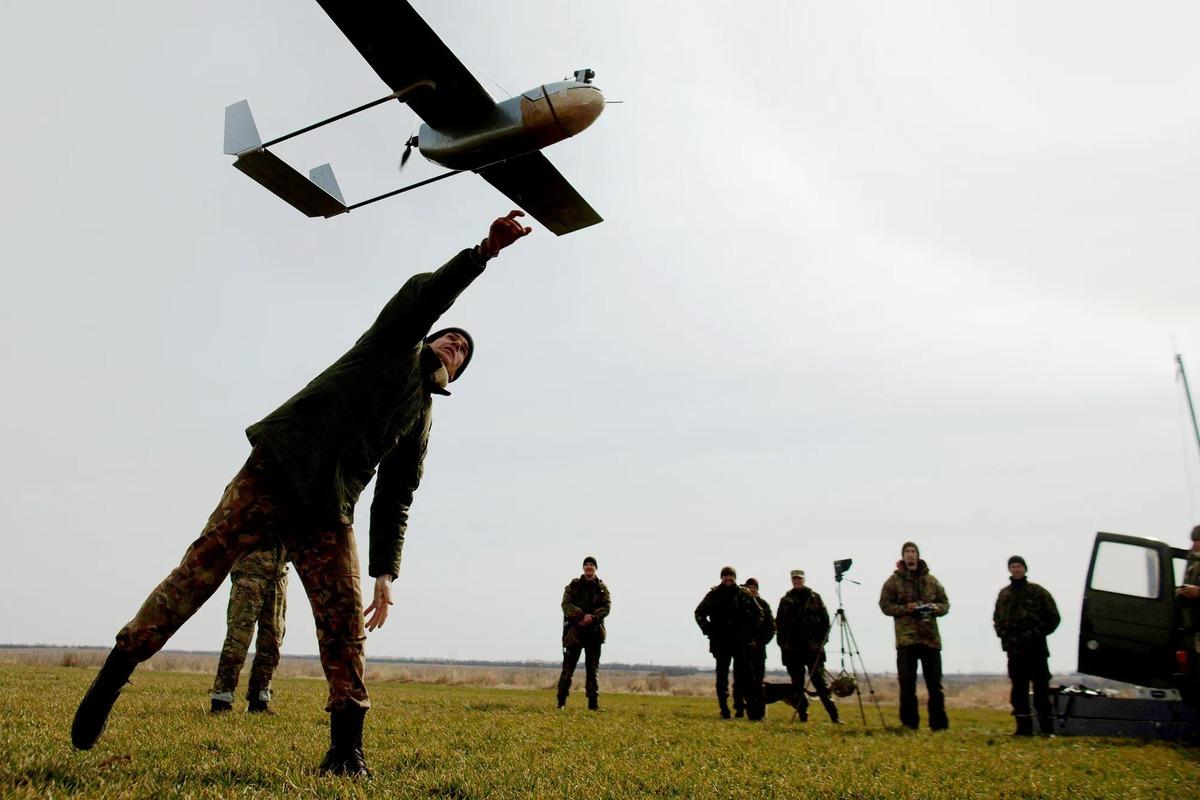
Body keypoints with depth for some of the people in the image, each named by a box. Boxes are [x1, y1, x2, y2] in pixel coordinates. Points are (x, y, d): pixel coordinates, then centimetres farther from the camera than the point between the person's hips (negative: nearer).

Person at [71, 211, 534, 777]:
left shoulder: (422, 420, 20)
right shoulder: (394, 343, 14)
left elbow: (394, 501, 16)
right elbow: (427, 293, -5)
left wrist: (385, 573, 7)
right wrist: (483, 252, -14)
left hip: (327, 512, 4)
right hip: (274, 471, -4)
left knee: (345, 624, -6)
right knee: (199, 571, -7)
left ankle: (346, 750, 0)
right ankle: (115, 672, 11)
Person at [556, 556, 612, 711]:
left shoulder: (602, 588, 9)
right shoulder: (573, 586, 5)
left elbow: (607, 607, -3)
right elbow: (566, 605, -7)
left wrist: (592, 617, -20)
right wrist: (582, 615, -22)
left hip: (594, 632, 2)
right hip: (574, 631, -1)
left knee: (593, 669, 4)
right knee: (568, 667, 0)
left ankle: (593, 703, 8)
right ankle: (561, 702, 7)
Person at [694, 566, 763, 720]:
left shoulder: (744, 595, 3)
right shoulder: (713, 595, 4)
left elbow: (759, 615, 10)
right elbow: (699, 613, 12)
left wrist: (750, 631, 1)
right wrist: (708, 630, 2)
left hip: (741, 643, -1)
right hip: (721, 643, 1)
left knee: (744, 676, -2)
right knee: (722, 677, 3)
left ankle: (754, 711, 0)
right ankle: (724, 711, 9)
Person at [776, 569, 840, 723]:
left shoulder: (814, 598, 7)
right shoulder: (785, 600, 12)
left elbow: (825, 619, 5)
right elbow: (779, 624, 11)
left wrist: (822, 640, -4)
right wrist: (783, 644, 1)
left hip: (813, 647, -2)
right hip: (792, 649, 2)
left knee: (819, 681, -6)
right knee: (797, 684, 4)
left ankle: (834, 716, -5)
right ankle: (802, 716, 10)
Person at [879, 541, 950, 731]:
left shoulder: (931, 580, 11)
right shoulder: (894, 581, 3)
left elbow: (945, 604, 14)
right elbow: (885, 605, 0)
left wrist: (935, 608, -8)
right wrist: (905, 608, -15)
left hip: (930, 637, 2)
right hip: (906, 637, -2)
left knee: (935, 683, 7)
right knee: (907, 685, 2)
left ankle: (939, 723, 15)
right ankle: (909, 723, 11)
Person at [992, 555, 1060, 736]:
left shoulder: (1038, 592, 0)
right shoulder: (1004, 594, 12)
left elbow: (1053, 618, 1)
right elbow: (997, 618, 20)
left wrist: (1037, 633, -7)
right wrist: (1003, 634, 4)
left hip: (1036, 648, -4)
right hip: (1014, 649, 4)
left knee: (1041, 688, -1)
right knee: (1019, 689, 6)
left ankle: (1047, 727, 6)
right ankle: (1024, 727, 11)